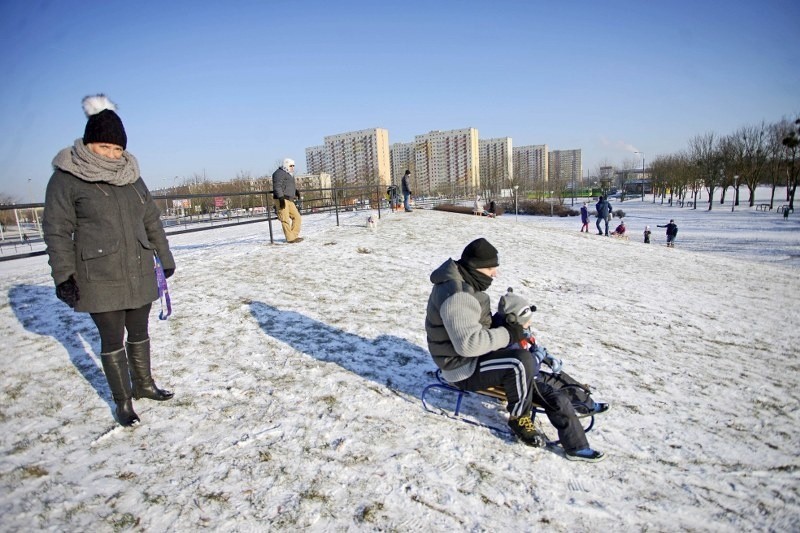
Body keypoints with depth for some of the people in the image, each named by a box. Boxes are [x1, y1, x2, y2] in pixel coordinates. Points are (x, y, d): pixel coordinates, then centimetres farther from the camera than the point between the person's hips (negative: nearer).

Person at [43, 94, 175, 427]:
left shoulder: (131, 176, 7)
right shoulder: (67, 178, -7)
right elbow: (57, 230, -7)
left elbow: (152, 221, 14)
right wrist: (63, 276, -11)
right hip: (100, 280, -4)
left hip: (139, 275, 5)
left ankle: (143, 384, 35)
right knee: (112, 340, 6)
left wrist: (165, 258, 16)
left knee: (139, 333, 16)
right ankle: (122, 401, 21)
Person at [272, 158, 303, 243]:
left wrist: (296, 191, 17)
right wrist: (281, 198, -24)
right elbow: (277, 186, -16)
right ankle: (290, 238, -7)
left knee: (297, 217, 5)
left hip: (289, 200, 10)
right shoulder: (279, 173, -4)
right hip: (282, 200, -10)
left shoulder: (290, 174, 26)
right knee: (285, 219, -8)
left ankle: (294, 236, 9)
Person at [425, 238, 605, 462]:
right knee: (521, 362, -28)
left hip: (475, 356, 11)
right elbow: (468, 344, -37)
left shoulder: (464, 283, 7)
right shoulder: (457, 295, -28)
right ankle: (519, 418, -2)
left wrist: (505, 324, 2)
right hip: (464, 368, -11)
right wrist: (507, 334, -25)